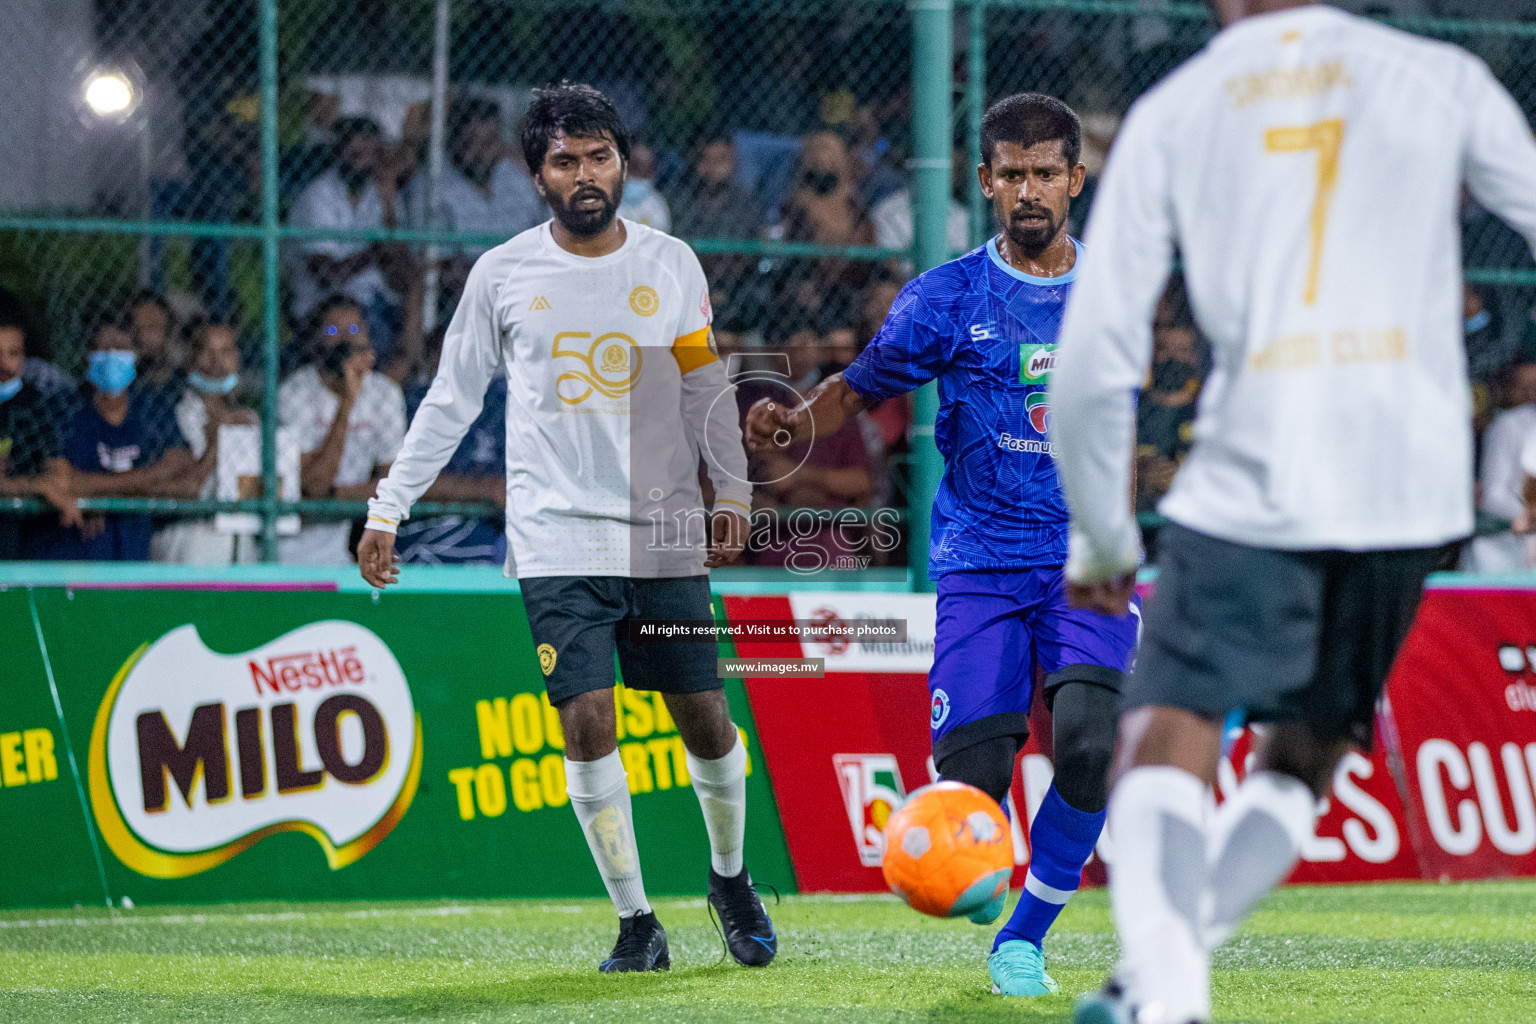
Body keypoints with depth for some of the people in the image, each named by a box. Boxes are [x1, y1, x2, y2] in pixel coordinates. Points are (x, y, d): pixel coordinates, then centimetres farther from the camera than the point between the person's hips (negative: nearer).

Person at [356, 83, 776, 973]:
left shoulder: (671, 264, 4)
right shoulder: (503, 275, 2)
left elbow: (706, 388, 12)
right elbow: (451, 401, 8)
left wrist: (732, 493, 4)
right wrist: (388, 509, 5)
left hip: (667, 535, 1)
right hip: (558, 538, -1)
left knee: (706, 720, 3)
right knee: (587, 721, -11)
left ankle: (730, 877, 30)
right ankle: (637, 923, -2)